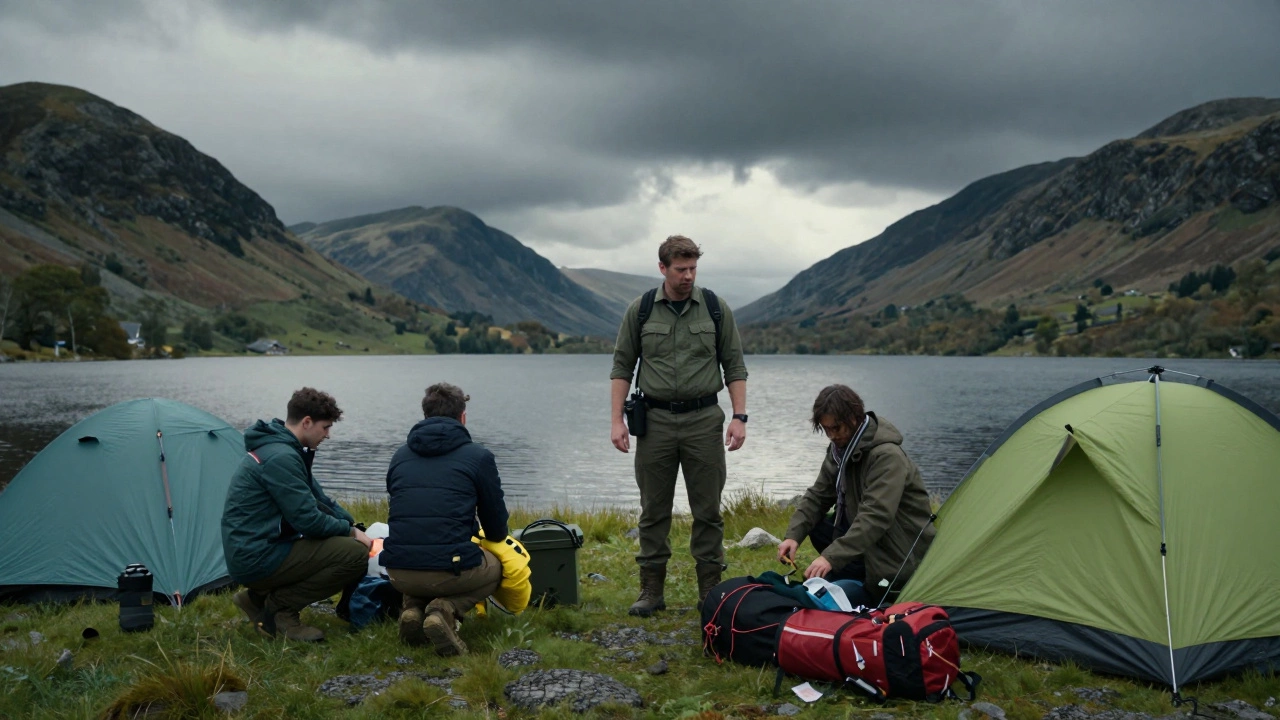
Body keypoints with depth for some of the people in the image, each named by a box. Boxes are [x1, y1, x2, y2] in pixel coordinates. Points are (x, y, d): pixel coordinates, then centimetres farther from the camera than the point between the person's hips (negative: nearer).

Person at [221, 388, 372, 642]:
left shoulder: (283, 449, 12)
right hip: (257, 559, -10)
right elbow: (308, 520, -19)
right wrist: (350, 532, -3)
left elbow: (319, 499, 19)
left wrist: (352, 526, 8)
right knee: (355, 554, -16)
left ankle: (258, 596, 13)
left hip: (248, 555, 10)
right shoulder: (281, 458, -19)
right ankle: (279, 606, -6)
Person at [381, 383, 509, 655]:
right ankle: (446, 610, -1)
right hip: (450, 569, -4)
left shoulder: (400, 456, 15)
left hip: (398, 571, 5)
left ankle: (414, 608, 7)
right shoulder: (478, 456, 2)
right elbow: (497, 529, 9)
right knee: (495, 568, 28)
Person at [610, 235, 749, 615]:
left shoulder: (716, 309, 2)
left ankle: (711, 591, 13)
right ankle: (651, 591, 15)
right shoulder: (640, 311, 2)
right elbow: (622, 366, 5)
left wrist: (739, 417, -5)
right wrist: (617, 420, -3)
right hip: (655, 420, 0)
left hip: (704, 419, 0)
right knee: (653, 509, 6)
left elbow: (734, 366, 4)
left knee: (707, 510, 3)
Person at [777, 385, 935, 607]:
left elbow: (876, 518, -36)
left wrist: (831, 557, -42)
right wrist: (793, 536, -11)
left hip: (901, 553, -10)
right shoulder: (840, 448, 1)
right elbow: (817, 496, 6)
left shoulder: (887, 456, -27)